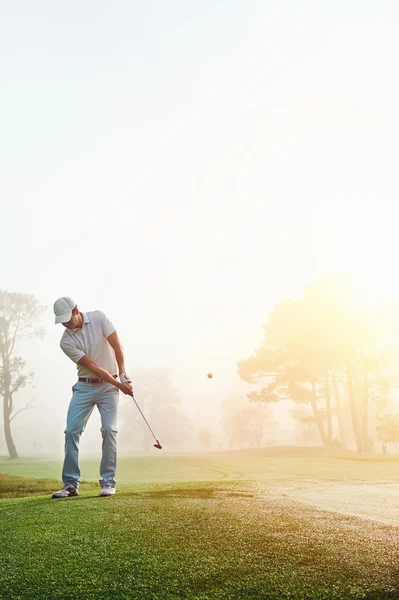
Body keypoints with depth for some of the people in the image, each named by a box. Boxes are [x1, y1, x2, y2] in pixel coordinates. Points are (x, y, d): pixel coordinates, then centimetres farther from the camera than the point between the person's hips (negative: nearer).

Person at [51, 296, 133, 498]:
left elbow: (116, 346, -8)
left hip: (109, 386, -1)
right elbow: (92, 366, -14)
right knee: (71, 431, -7)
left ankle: (108, 482, -3)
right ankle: (71, 483, 2)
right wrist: (118, 384, -17)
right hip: (84, 387, 1)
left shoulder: (98, 317, -10)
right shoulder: (66, 341, -11)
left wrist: (123, 375, -12)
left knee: (109, 429, -12)